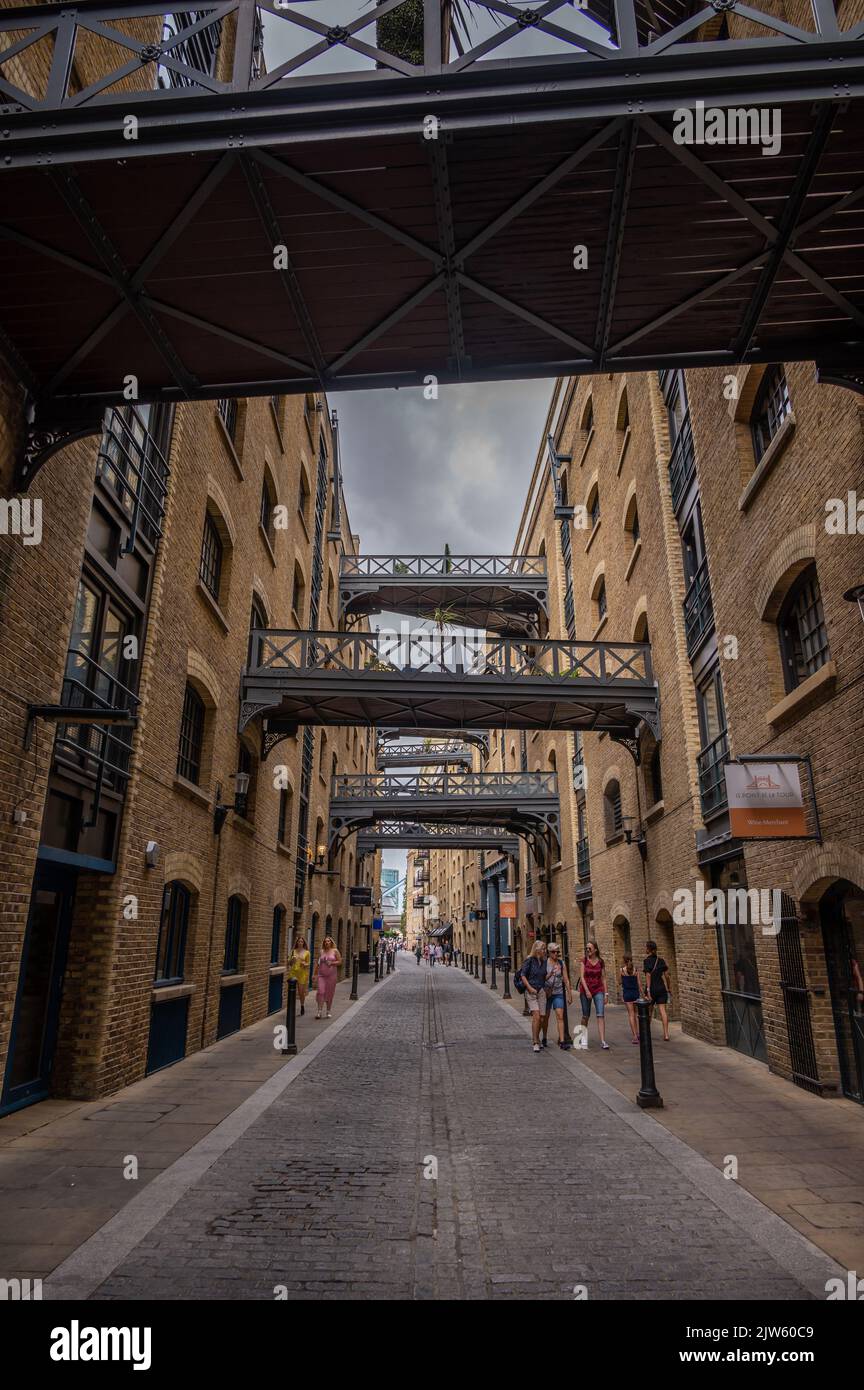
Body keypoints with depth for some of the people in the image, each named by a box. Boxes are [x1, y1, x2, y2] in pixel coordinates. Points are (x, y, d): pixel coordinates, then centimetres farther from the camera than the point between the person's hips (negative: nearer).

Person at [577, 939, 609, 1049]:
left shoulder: (601, 962, 1)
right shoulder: (584, 960, -2)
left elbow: (603, 978, 5)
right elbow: (582, 976, -7)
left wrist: (605, 994, 3)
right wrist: (586, 990, -17)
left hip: (598, 990, 0)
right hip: (585, 990, 0)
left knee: (601, 1015, -11)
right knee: (586, 1016, 9)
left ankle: (603, 1041, -11)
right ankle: (583, 1039, 26)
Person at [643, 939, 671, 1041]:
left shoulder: (646, 960, -10)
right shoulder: (661, 960, 4)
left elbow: (648, 976, -17)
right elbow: (666, 975, 5)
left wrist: (648, 991, -18)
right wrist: (668, 987, 17)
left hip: (652, 988, -3)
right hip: (661, 988, 3)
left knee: (649, 1011, 11)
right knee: (663, 1010, 1)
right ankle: (666, 1034, -6)